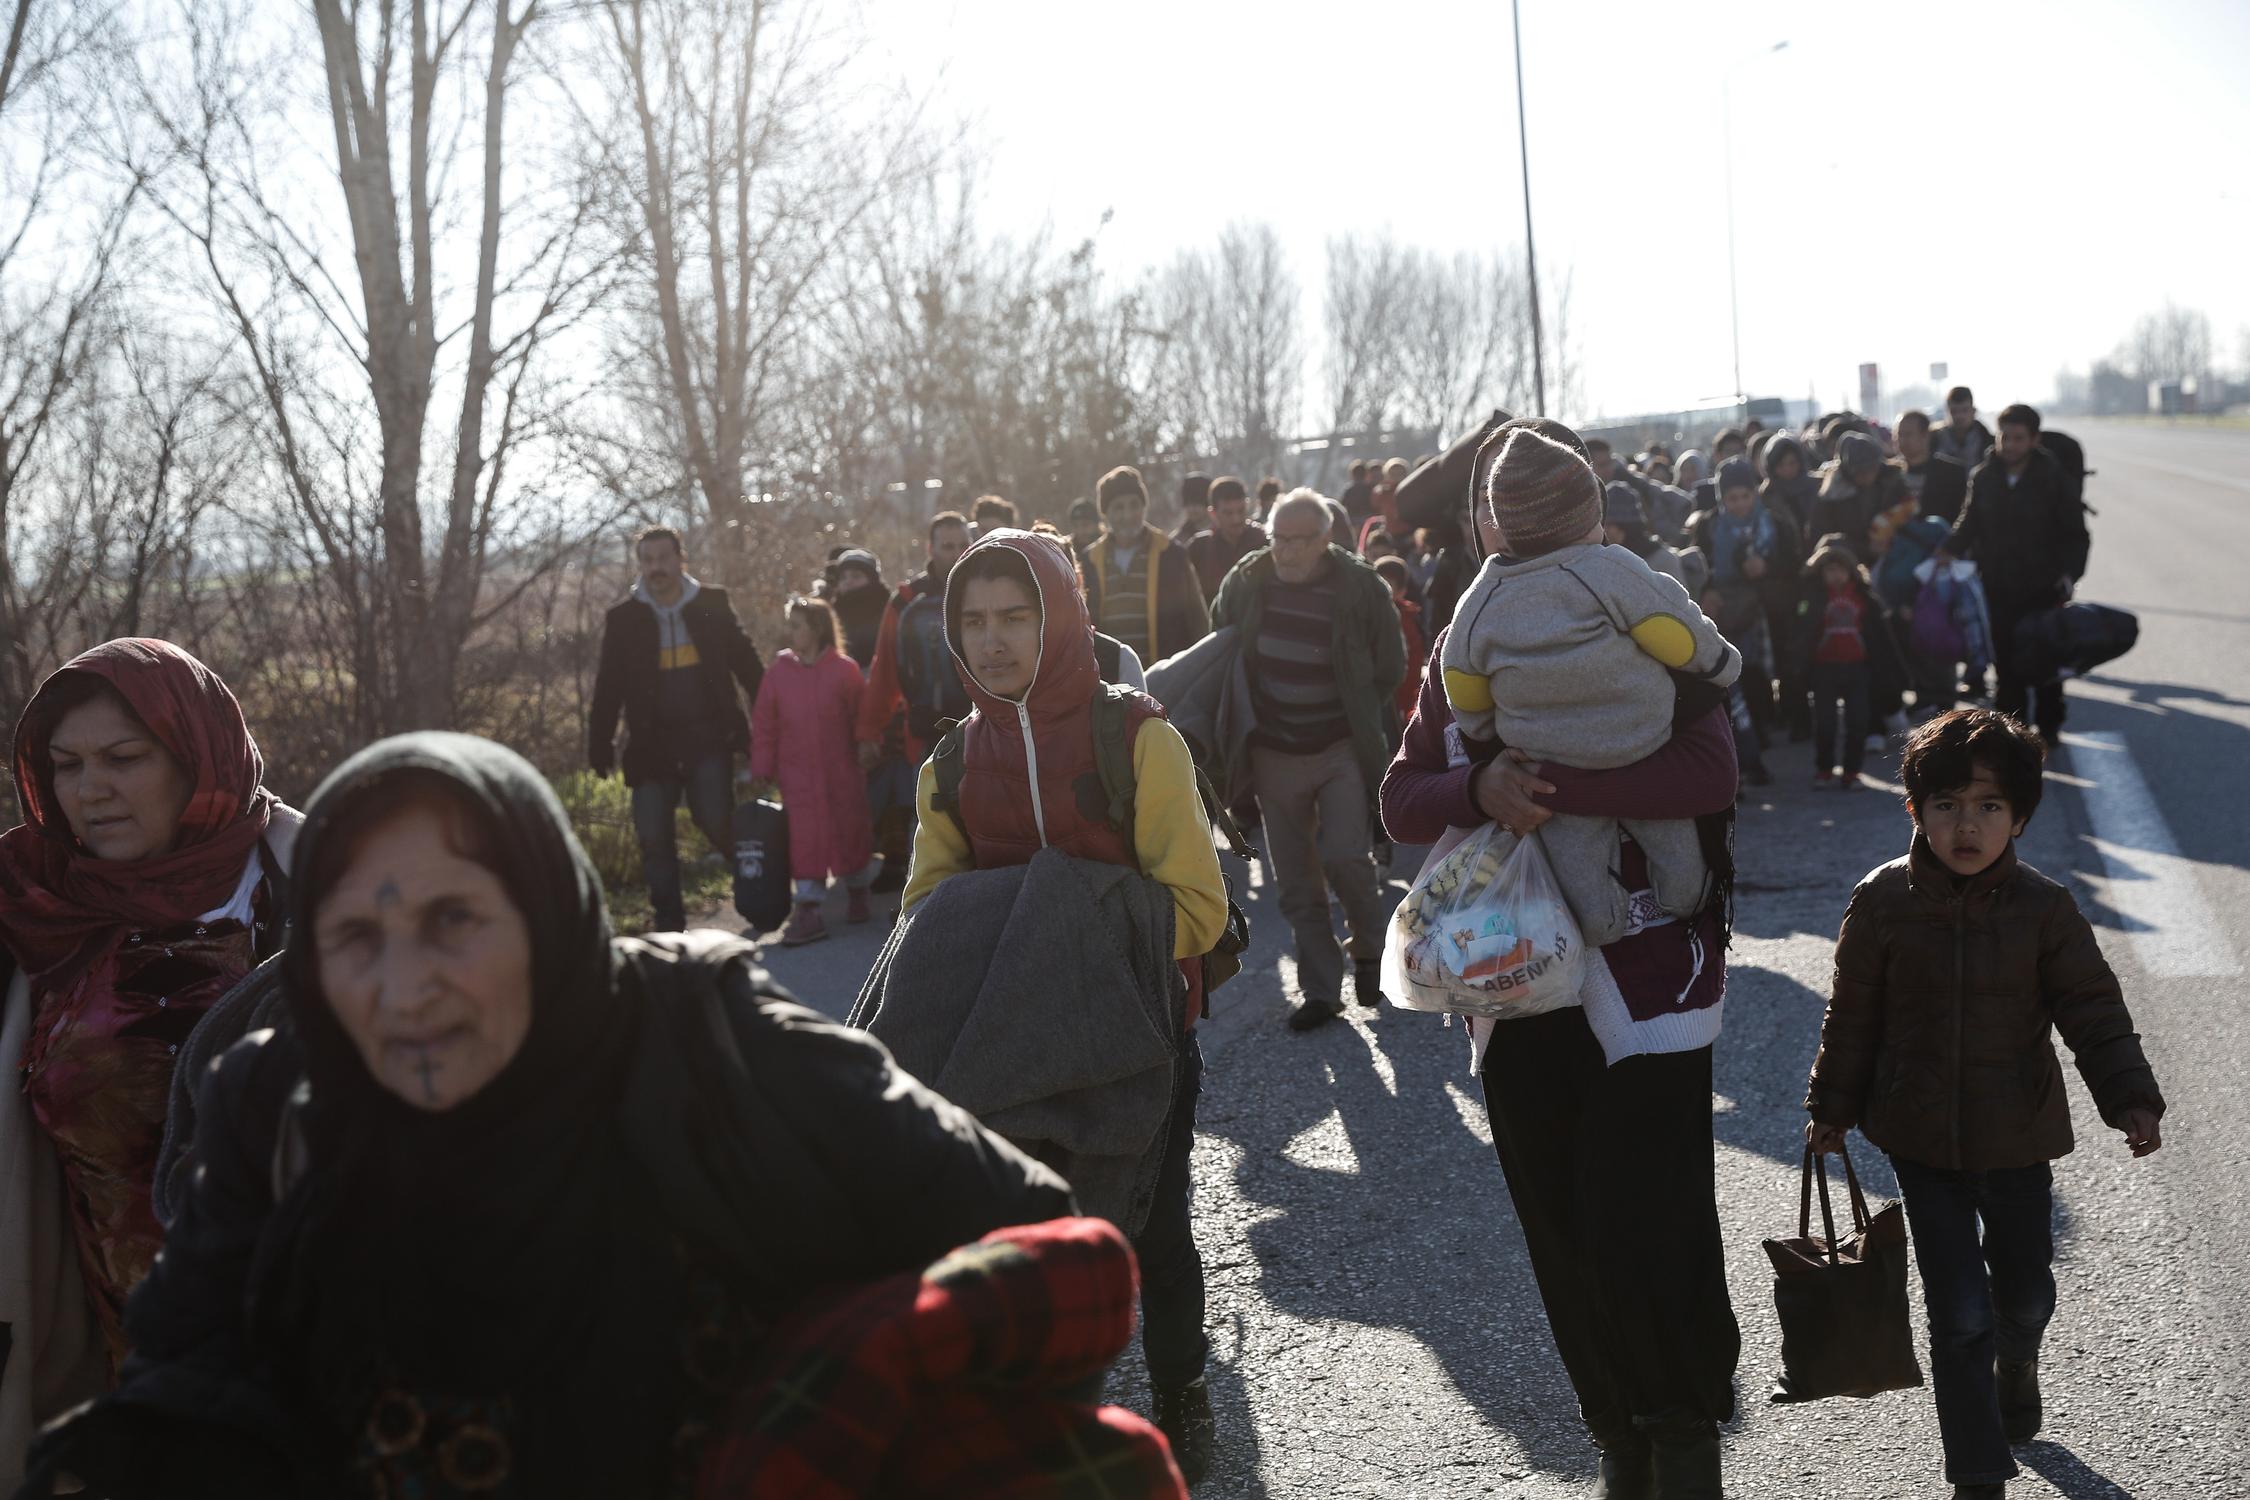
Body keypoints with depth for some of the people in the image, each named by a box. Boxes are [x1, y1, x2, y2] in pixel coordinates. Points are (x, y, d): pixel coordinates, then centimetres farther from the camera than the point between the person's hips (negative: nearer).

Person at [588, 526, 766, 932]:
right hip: (653, 744, 2)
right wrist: (599, 745, 0)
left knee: (717, 822, -10)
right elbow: (608, 687, 6)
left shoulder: (711, 606, 4)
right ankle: (667, 922, 11)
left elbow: (747, 664, 6)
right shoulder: (624, 619, 5)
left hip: (709, 740, -2)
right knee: (653, 837, 0)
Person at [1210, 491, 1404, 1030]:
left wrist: (1360, 718, 0)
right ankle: (1320, 990, 17)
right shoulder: (1245, 582, -2)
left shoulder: (1361, 588, -11)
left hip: (1343, 748, -3)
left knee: (1345, 856, -17)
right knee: (1297, 882, 6)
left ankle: (1369, 947, 12)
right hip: (1274, 755, 3)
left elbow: (1389, 668, 1)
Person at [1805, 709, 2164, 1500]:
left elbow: (2095, 1012, -5)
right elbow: (1852, 1014, 1)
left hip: (2018, 1141, 1)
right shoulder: (1883, 900, -10)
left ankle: (2016, 1364, 55)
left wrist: (2131, 1097, -17)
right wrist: (1833, 1106, 7)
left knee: (2026, 1294, 19)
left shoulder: (2045, 908, -10)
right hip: (1922, 1141, -1)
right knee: (1959, 1314, -1)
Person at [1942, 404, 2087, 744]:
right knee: (2006, 662, 4)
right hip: (1998, 587, 2)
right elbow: (1969, 526, 10)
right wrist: (1949, 552, -8)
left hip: (2043, 588, -2)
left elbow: (2076, 534, -3)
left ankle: (2047, 726, 23)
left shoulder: (2052, 477, -7)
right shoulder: (1984, 477, 1)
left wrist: (2070, 573, -17)